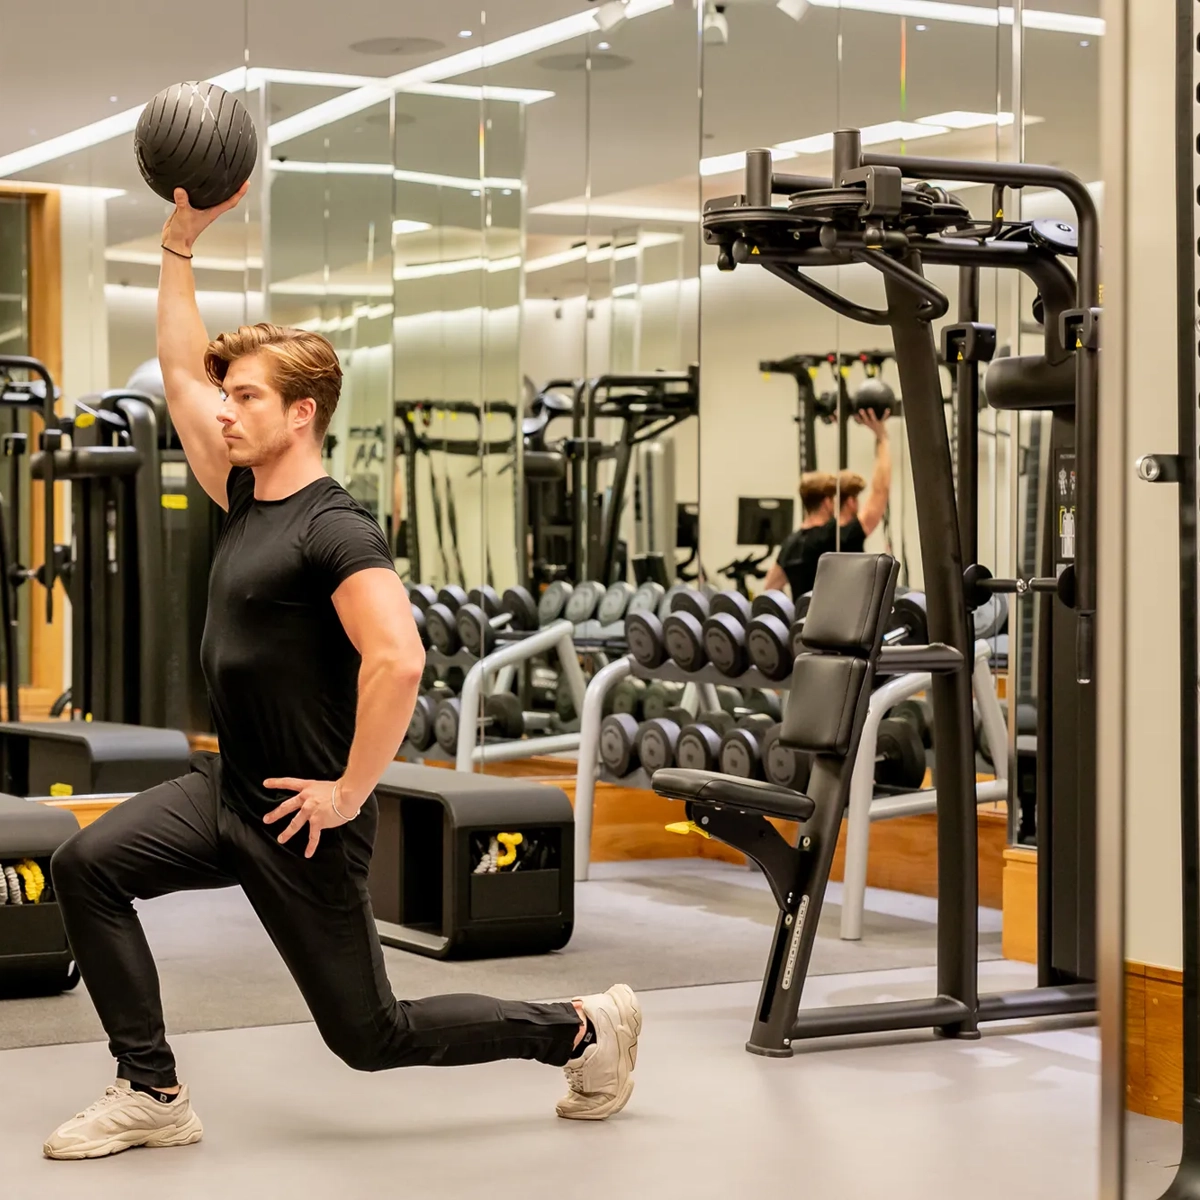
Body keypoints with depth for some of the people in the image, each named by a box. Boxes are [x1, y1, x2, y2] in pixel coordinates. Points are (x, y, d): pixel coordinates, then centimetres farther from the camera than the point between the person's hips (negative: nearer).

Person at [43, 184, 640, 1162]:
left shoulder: (335, 530, -20)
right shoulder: (248, 501, 7)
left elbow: (398, 659, -32)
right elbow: (180, 369, 14)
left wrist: (352, 790, -24)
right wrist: (182, 239, 10)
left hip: (301, 818, -8)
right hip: (227, 788, 8)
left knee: (370, 1034, 2)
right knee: (88, 866, -9)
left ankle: (583, 1031, 19)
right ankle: (153, 1097, 0)